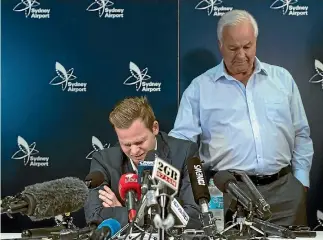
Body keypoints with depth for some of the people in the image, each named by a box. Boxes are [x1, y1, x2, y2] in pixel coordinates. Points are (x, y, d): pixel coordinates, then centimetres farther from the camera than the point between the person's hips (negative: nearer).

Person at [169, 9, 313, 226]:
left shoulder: (282, 78, 10)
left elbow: (301, 135, 14)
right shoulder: (200, 87, 3)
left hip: (283, 187, 2)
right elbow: (181, 139, -2)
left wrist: (301, 179, 7)